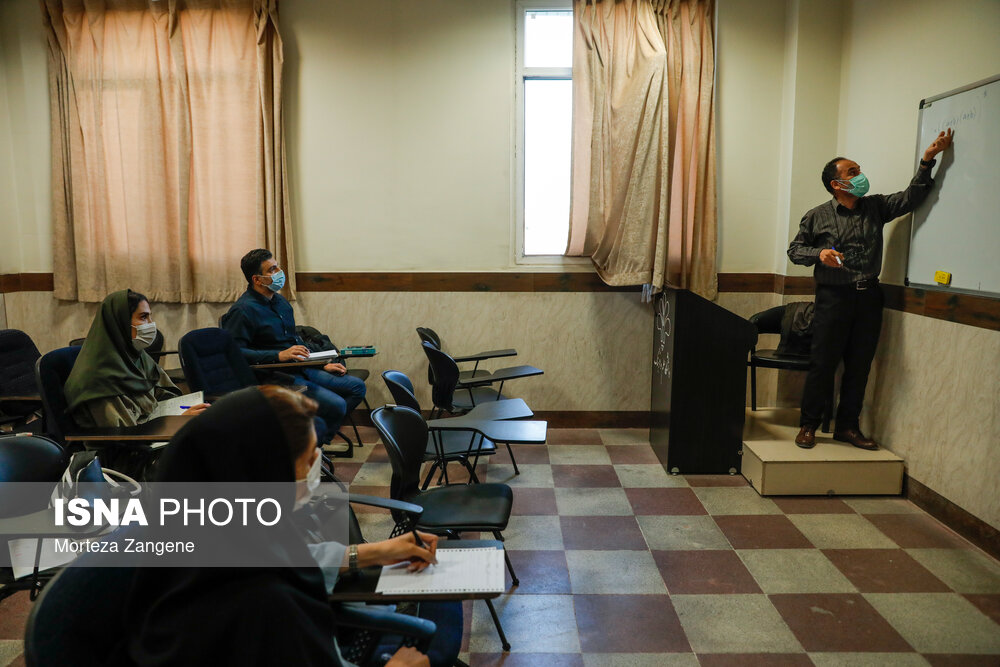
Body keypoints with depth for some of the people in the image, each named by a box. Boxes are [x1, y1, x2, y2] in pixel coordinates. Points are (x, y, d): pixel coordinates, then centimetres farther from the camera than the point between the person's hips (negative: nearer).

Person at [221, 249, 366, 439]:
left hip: (301, 370, 9)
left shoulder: (280, 301, 17)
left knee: (357, 387, 5)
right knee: (336, 405, -24)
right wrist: (279, 356, -27)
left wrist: (323, 365, 16)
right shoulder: (243, 310, -12)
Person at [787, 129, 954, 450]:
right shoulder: (817, 216, 2)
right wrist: (820, 253, -14)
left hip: (868, 298, 4)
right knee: (822, 362, -3)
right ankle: (808, 425, 9)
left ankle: (847, 426, 19)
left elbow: (911, 197, 4)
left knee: (859, 365, 8)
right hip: (833, 297, -4)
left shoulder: (875, 207, 12)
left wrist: (927, 161, -6)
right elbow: (795, 249, 5)